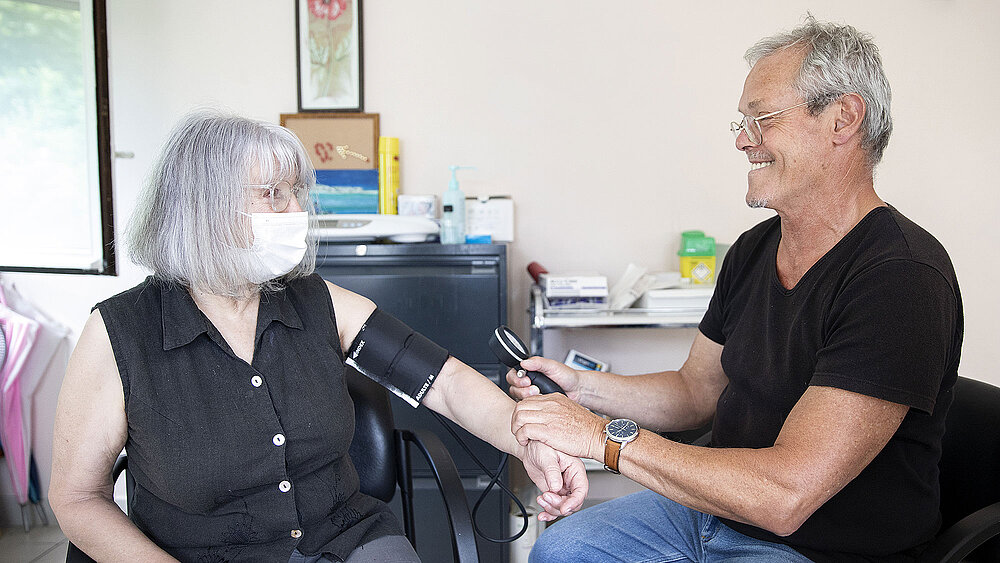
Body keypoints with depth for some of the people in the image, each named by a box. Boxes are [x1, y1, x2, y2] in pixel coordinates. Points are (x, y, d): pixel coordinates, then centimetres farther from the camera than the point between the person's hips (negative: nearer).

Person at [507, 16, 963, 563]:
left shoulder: (902, 278, -25)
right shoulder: (753, 249, 3)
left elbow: (785, 495, -32)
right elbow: (696, 389, 12)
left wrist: (604, 435, -27)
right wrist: (580, 386, -4)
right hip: (717, 505, 7)